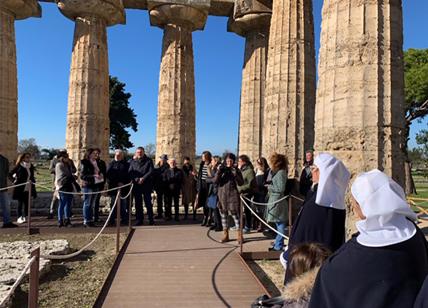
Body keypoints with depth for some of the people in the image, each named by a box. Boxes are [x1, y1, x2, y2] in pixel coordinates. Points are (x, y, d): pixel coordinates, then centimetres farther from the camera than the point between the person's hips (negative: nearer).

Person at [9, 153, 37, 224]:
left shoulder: (31, 166, 9)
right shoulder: (19, 166, -8)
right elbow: (10, 174, -4)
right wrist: (14, 181, -10)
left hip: (28, 188, 5)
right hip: (20, 189, -5)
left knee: (26, 203, 8)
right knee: (20, 203, 1)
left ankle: (25, 217, 17)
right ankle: (19, 217, 8)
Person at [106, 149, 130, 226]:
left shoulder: (126, 164, 10)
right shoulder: (111, 164, 11)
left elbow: (128, 175, 2)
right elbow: (108, 175, 2)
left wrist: (123, 183, -12)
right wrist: (116, 183, -9)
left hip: (124, 188, 0)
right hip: (113, 187, 0)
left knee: (123, 204, 1)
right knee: (113, 204, 2)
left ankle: (124, 219, 8)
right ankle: (112, 220, 7)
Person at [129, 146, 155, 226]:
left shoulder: (148, 161, 4)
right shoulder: (133, 161, 12)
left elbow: (151, 171, -5)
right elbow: (130, 172, 5)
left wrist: (143, 178, -16)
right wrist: (135, 179, -11)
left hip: (146, 184, -3)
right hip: (136, 185, 3)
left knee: (148, 202, -1)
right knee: (138, 203, 5)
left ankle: (151, 219, 6)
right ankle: (139, 219, 11)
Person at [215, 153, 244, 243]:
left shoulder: (236, 170, 3)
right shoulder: (221, 169, 5)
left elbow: (241, 183, -4)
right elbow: (215, 181, -5)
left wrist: (235, 174, -17)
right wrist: (219, 171, -17)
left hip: (233, 194, -2)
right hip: (222, 194, 2)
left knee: (235, 214, -4)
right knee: (223, 214, 7)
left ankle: (239, 235, 4)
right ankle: (225, 235, 17)